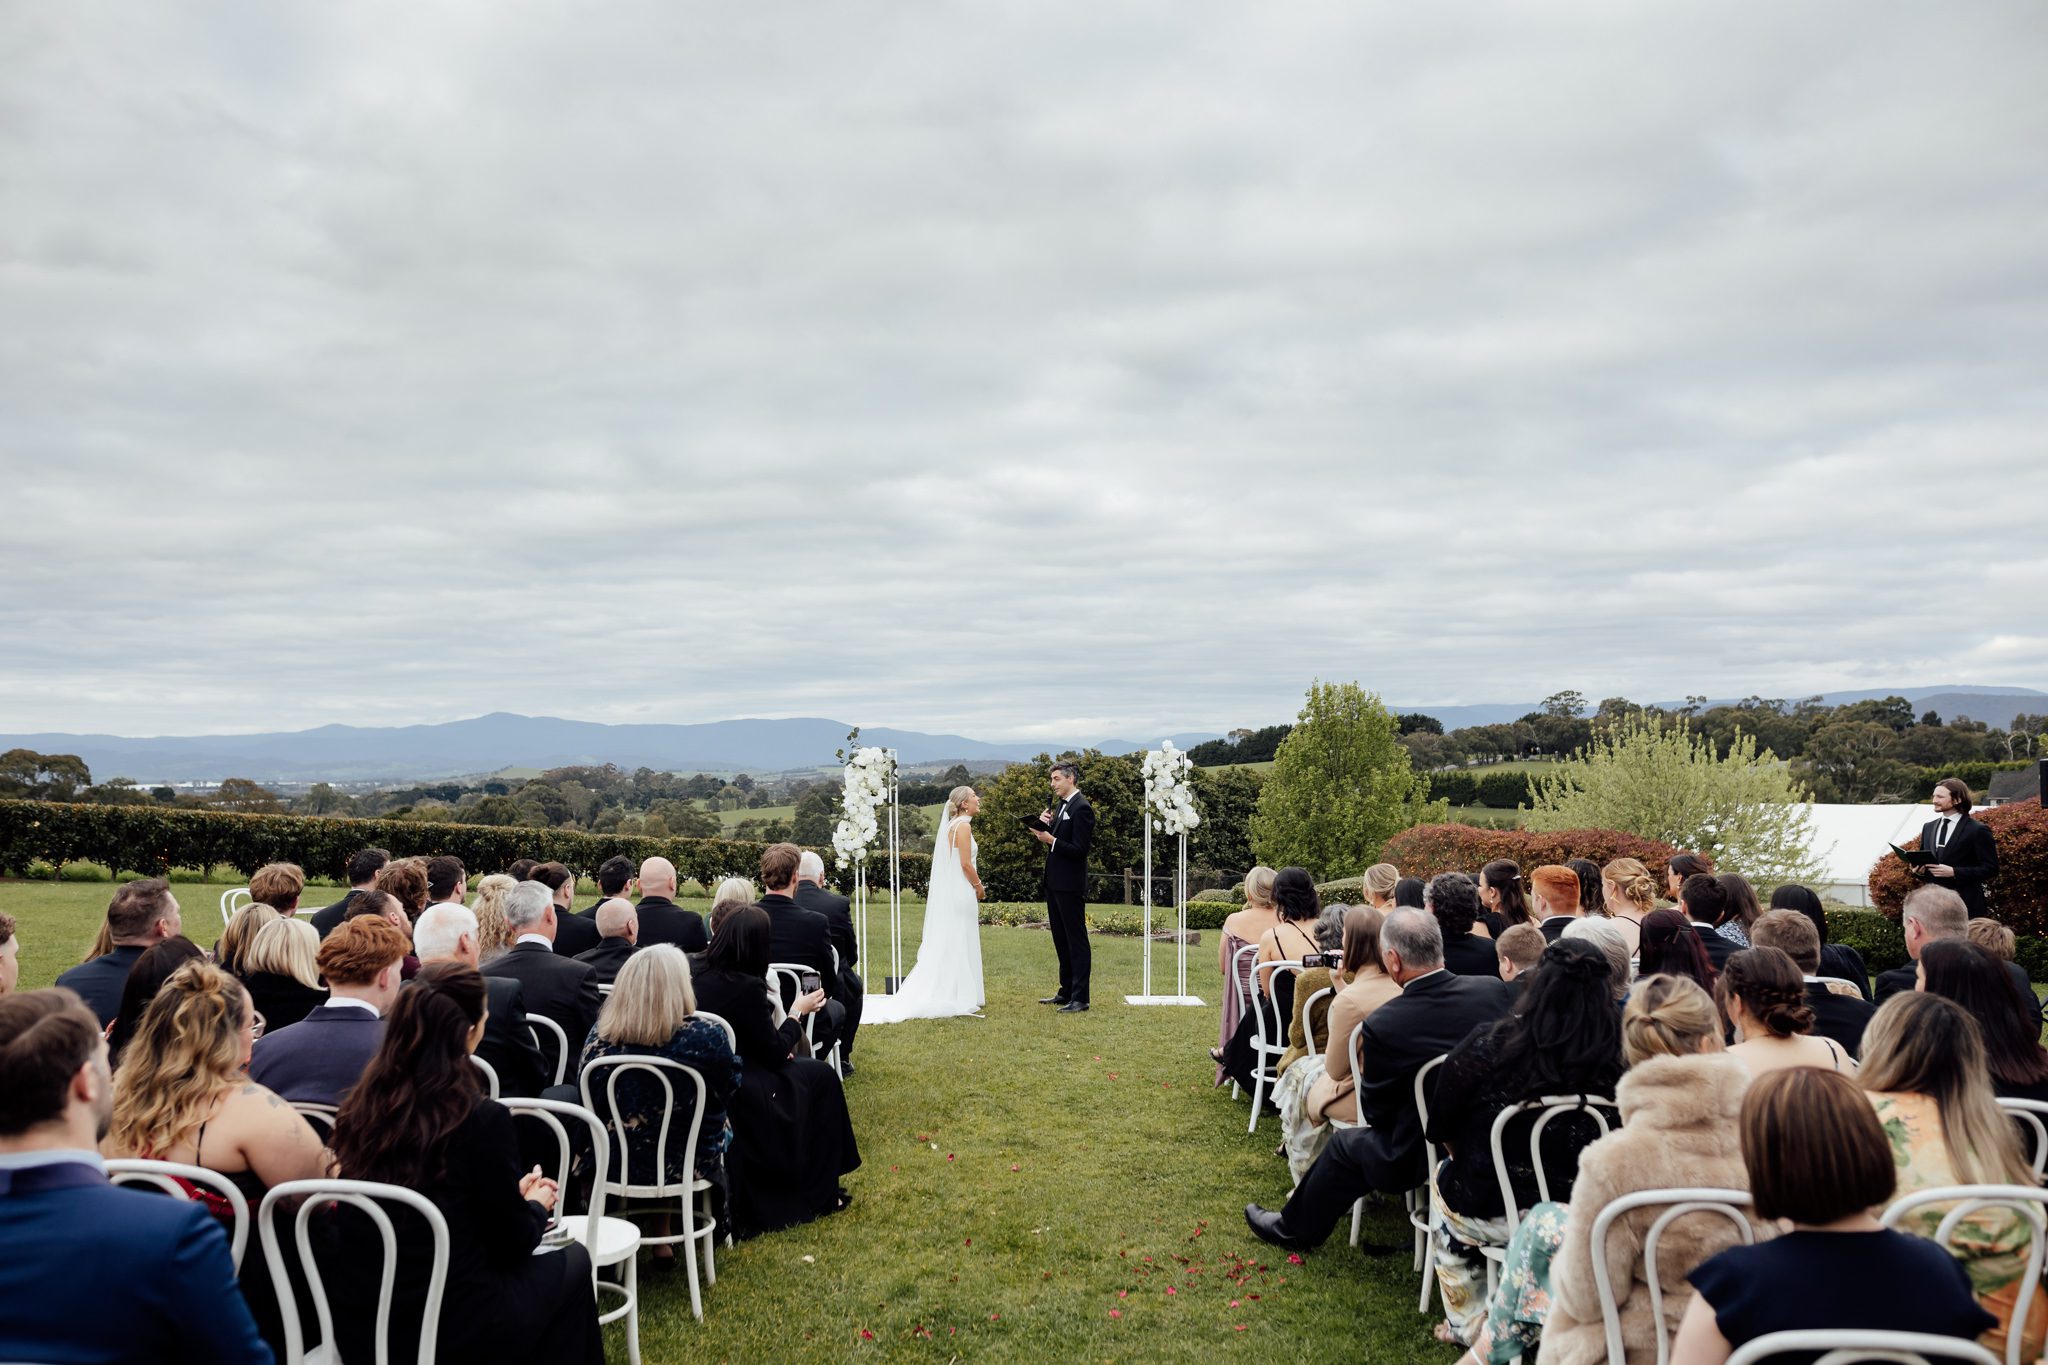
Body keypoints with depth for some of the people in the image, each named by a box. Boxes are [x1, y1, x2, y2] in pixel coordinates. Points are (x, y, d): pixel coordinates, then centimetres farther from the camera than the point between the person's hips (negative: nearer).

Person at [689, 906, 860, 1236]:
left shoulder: (696, 979, 1)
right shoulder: (747, 987, -21)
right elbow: (774, 1053, -11)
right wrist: (797, 1012, 2)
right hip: (739, 1098, -7)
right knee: (821, 1077, 14)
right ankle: (819, 1194, 24)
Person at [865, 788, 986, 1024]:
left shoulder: (951, 825, 15)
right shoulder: (963, 826, -13)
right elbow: (966, 864, -18)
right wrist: (979, 887, -5)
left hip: (946, 893, 9)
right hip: (961, 892, -9)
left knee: (944, 946, 11)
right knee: (959, 945, -3)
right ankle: (960, 999, 1)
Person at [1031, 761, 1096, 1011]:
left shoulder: (1081, 808, -14)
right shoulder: (1060, 806, 14)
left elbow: (1079, 850, -19)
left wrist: (1051, 840, -22)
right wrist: (1044, 824, 0)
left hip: (1070, 886, -10)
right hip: (1054, 883, 10)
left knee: (1076, 940, -4)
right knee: (1061, 940, 16)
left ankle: (1080, 998, 0)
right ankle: (1066, 992, 25)